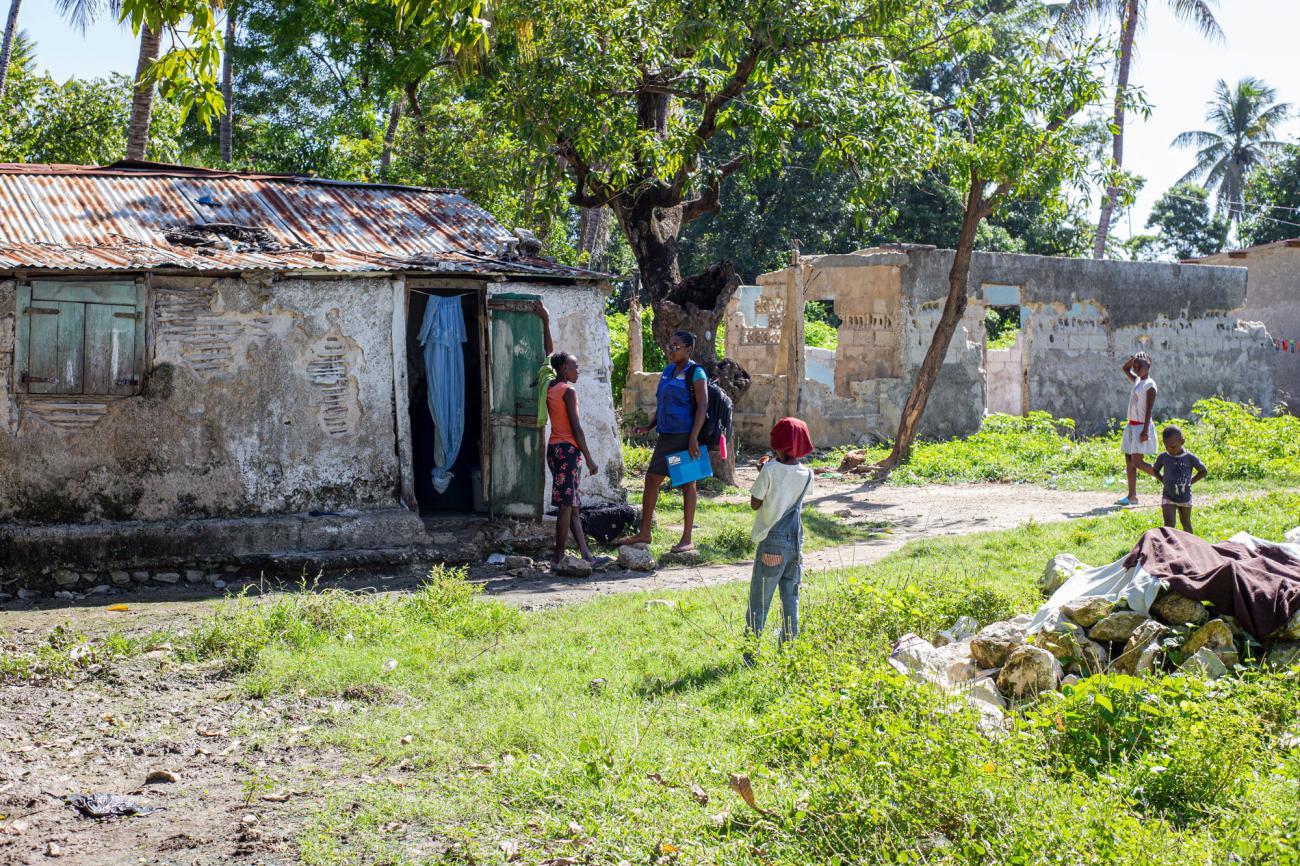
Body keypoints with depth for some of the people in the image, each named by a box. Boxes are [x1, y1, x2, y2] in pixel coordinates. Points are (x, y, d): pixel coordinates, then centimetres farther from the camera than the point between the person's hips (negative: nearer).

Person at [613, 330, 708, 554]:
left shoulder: (695, 373, -8)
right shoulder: (668, 371, 15)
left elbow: (702, 406, -15)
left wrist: (694, 438, -22)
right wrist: (649, 427, 12)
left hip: (685, 436, -8)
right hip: (666, 435, 8)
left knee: (687, 484, 0)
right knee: (651, 479, 8)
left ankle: (687, 540, 6)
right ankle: (644, 533, 17)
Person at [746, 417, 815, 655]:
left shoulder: (770, 470, -14)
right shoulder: (807, 475, 0)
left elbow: (755, 503, -5)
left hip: (772, 542, -4)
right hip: (796, 541, 4)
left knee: (759, 600, 2)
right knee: (791, 600, 11)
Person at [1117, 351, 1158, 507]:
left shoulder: (1150, 385, -11)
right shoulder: (1137, 380, 13)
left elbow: (1149, 409, -16)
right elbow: (1125, 369, 30)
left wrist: (1145, 430, -22)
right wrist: (1133, 359, 11)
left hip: (1141, 426, -9)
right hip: (1131, 425, 9)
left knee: (1137, 462, -11)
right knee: (1129, 461, 5)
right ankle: (1132, 496, 6)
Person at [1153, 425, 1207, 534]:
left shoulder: (1189, 458, -10)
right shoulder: (1163, 457, -6)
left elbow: (1203, 472, 1)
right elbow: (1155, 471, 12)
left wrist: (1190, 482, -5)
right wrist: (1164, 481, -1)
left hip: (1185, 497, 0)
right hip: (1168, 498, 0)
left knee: (1186, 523, 16)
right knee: (1169, 524, -11)